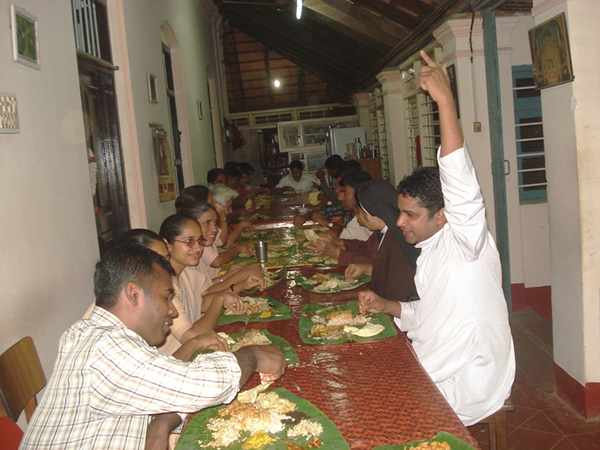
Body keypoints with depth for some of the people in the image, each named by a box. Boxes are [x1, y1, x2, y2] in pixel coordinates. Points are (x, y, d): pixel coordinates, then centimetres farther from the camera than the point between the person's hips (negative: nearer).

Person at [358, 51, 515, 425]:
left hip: (464, 391, -8)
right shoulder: (430, 251, 10)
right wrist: (385, 306, 5)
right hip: (432, 375, 8)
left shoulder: (465, 240, -17)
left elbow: (461, 182, -35)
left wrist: (445, 100, -40)